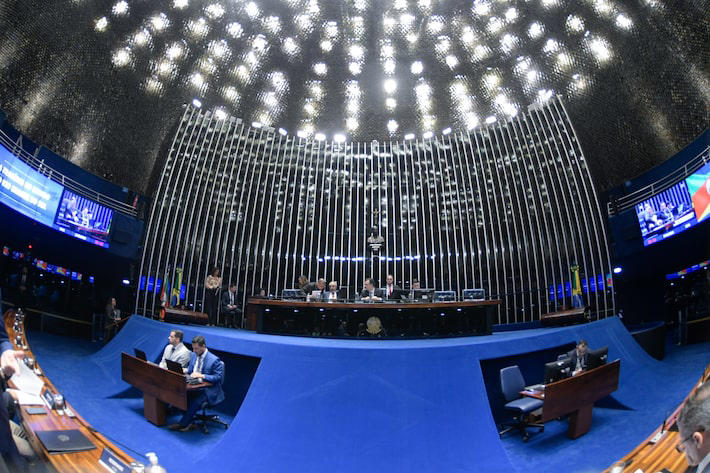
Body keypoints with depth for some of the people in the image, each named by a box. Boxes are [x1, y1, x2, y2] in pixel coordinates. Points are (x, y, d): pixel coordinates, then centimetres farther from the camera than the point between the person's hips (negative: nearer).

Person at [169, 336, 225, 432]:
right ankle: (190, 423, -7)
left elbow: (219, 377, -17)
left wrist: (202, 375, -25)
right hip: (195, 386, 7)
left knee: (195, 401, -29)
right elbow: (190, 370, 21)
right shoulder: (193, 355, 7)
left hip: (209, 390, -7)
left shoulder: (214, 360, -16)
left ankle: (182, 424, -6)